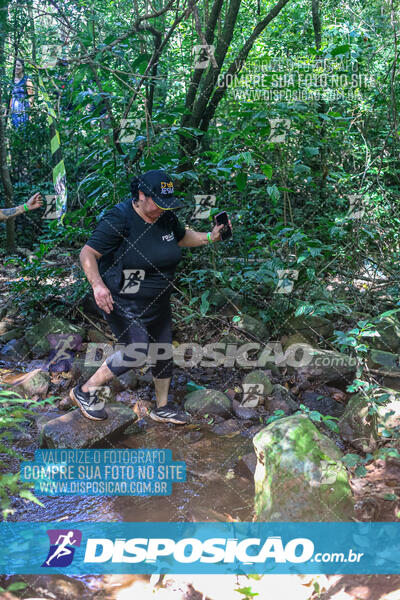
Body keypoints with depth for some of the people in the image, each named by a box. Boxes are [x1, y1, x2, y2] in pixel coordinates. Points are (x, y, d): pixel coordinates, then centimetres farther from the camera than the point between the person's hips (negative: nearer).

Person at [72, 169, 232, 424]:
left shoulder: (166, 217, -1)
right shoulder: (119, 219, -22)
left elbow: (183, 238, 19)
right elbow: (87, 253, -23)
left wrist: (210, 237, 3)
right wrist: (97, 284, -38)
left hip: (157, 301, 8)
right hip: (123, 301, -8)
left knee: (164, 351, 13)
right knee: (137, 353, -11)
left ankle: (162, 408, 34)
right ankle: (85, 391, 11)